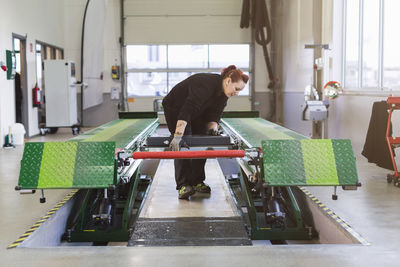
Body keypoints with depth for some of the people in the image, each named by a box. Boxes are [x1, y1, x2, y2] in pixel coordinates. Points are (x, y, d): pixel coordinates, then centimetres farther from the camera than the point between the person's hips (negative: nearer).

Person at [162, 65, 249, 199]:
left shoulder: (223, 92, -11)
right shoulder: (205, 85, -38)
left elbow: (215, 113, -5)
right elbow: (187, 110, -44)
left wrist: (213, 127, -24)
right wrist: (178, 136, -49)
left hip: (197, 111, 8)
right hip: (176, 107, -8)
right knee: (182, 145, -15)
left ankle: (197, 182, 8)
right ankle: (183, 185, -15)